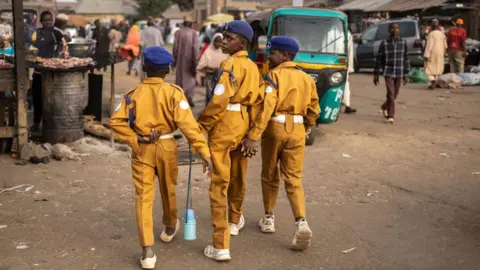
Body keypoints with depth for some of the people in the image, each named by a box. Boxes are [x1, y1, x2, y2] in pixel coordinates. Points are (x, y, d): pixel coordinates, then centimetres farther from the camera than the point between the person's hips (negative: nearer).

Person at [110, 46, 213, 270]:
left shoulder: (133, 94, -1)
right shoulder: (173, 93, -9)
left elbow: (116, 121, -11)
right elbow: (187, 124, -19)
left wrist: (135, 141, -8)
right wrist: (204, 152, -22)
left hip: (141, 150, 0)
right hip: (166, 148, 0)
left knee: (144, 198, 1)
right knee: (168, 191, 22)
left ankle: (147, 252, -5)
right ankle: (170, 228, 48)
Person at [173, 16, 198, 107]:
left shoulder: (178, 32, -1)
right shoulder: (193, 32, -8)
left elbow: (175, 46, 0)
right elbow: (195, 47, -11)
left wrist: (174, 59, 9)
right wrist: (196, 60, -7)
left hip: (180, 58, 2)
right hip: (189, 58, -2)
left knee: (180, 77, 11)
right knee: (191, 77, 11)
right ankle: (189, 97, 1)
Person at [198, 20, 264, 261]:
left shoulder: (230, 65, -14)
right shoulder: (253, 67, 10)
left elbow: (219, 100, -22)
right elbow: (258, 101, 10)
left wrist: (200, 126, -14)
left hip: (224, 127, -8)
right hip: (243, 127, 8)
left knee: (219, 182, -6)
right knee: (237, 177, 24)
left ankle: (221, 245, -8)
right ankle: (234, 220, 47)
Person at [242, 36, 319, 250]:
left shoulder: (274, 76, -9)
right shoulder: (306, 78, 9)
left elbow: (266, 107, -20)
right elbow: (314, 110, 12)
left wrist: (253, 136, -23)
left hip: (275, 128, -4)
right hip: (297, 130, 4)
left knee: (270, 175, 15)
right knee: (294, 179, 6)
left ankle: (268, 218, 27)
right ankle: (301, 222, -12)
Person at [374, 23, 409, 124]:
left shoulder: (403, 43, 3)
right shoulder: (384, 43, -3)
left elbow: (406, 59, 7)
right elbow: (379, 60, 2)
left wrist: (406, 75, 4)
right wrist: (376, 75, 3)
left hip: (399, 73, 3)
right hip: (388, 72, -3)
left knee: (395, 94, 12)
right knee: (391, 94, -12)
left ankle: (384, 107, 39)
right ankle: (390, 116, -6)